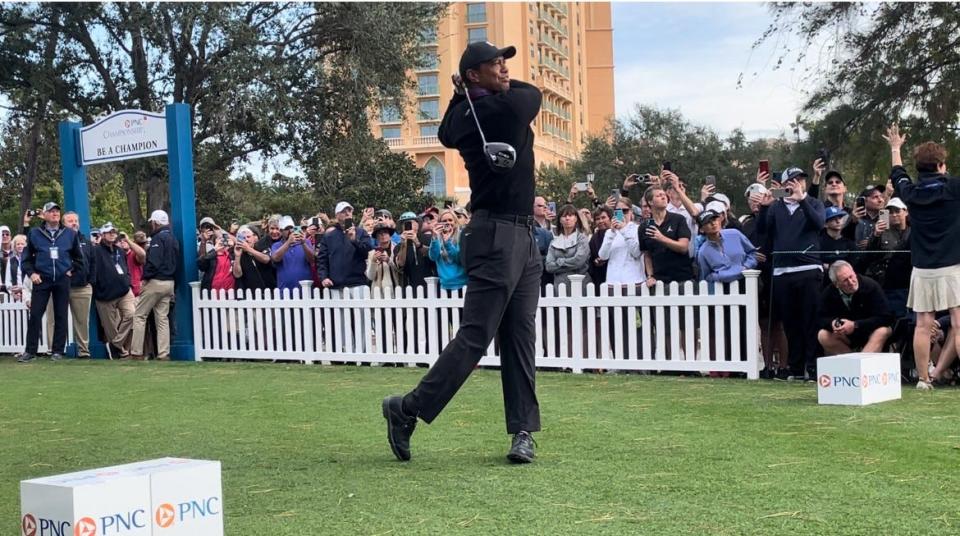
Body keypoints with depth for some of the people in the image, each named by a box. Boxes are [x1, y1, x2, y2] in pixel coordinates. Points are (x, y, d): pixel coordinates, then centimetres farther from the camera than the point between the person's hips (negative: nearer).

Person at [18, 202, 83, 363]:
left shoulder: (70, 234, 6)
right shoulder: (34, 233, 3)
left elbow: (78, 257, 17)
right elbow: (27, 257, 8)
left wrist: (72, 271, 6)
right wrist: (31, 273, -4)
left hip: (62, 280, 1)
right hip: (41, 280, -1)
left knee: (61, 316, 4)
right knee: (35, 315, -3)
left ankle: (58, 350, 11)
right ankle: (30, 351, 3)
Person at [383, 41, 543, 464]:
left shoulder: (465, 115, 10)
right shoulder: (509, 106, -12)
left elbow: (447, 134, 32)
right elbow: (532, 91, 9)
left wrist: (464, 94, 21)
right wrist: (496, 87, 19)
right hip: (497, 234, -9)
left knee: (521, 338, 5)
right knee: (475, 336, -6)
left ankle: (523, 430, 6)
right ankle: (408, 409, 3)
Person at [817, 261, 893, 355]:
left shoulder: (871, 286, -20)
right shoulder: (827, 294, -12)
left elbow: (886, 317, -22)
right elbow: (822, 319, -4)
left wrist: (855, 325, -30)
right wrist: (832, 323, -29)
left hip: (870, 332, -2)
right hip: (845, 336, 2)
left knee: (882, 331, -35)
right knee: (823, 336, -25)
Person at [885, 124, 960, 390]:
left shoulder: (911, 192, 5)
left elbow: (897, 176, 26)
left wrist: (895, 148, 43)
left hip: (923, 269, 3)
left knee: (923, 325, 4)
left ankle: (923, 379, 7)